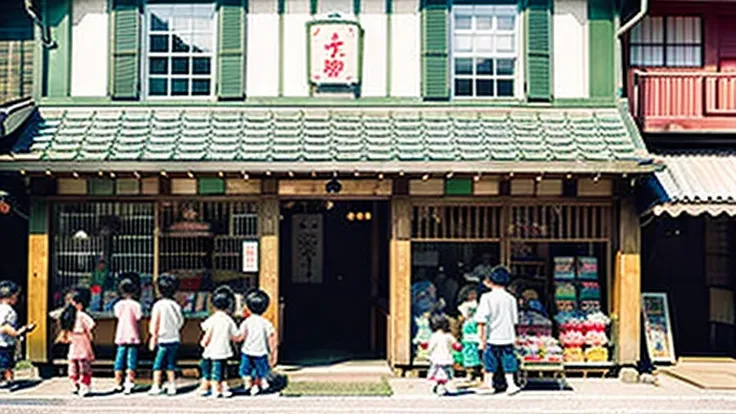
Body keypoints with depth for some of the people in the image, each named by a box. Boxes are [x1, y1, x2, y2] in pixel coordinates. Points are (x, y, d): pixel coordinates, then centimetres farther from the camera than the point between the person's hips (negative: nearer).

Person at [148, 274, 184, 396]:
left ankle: (156, 386, 5)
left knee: (158, 365, 4)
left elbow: (154, 323, -8)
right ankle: (172, 386, 14)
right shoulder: (176, 305, 4)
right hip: (175, 339, 5)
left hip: (163, 340, -5)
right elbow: (180, 321, 10)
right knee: (170, 364, 13)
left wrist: (153, 337, -1)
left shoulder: (158, 305, -10)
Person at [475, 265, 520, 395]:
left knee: (490, 364, 11)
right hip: (508, 336, 2)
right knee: (508, 362, 7)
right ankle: (510, 384, -2)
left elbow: (481, 320, -13)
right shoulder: (511, 298, 3)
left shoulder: (487, 297, -8)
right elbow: (514, 320, 11)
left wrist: (482, 336, -9)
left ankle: (489, 382, 19)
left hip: (492, 337, -2)